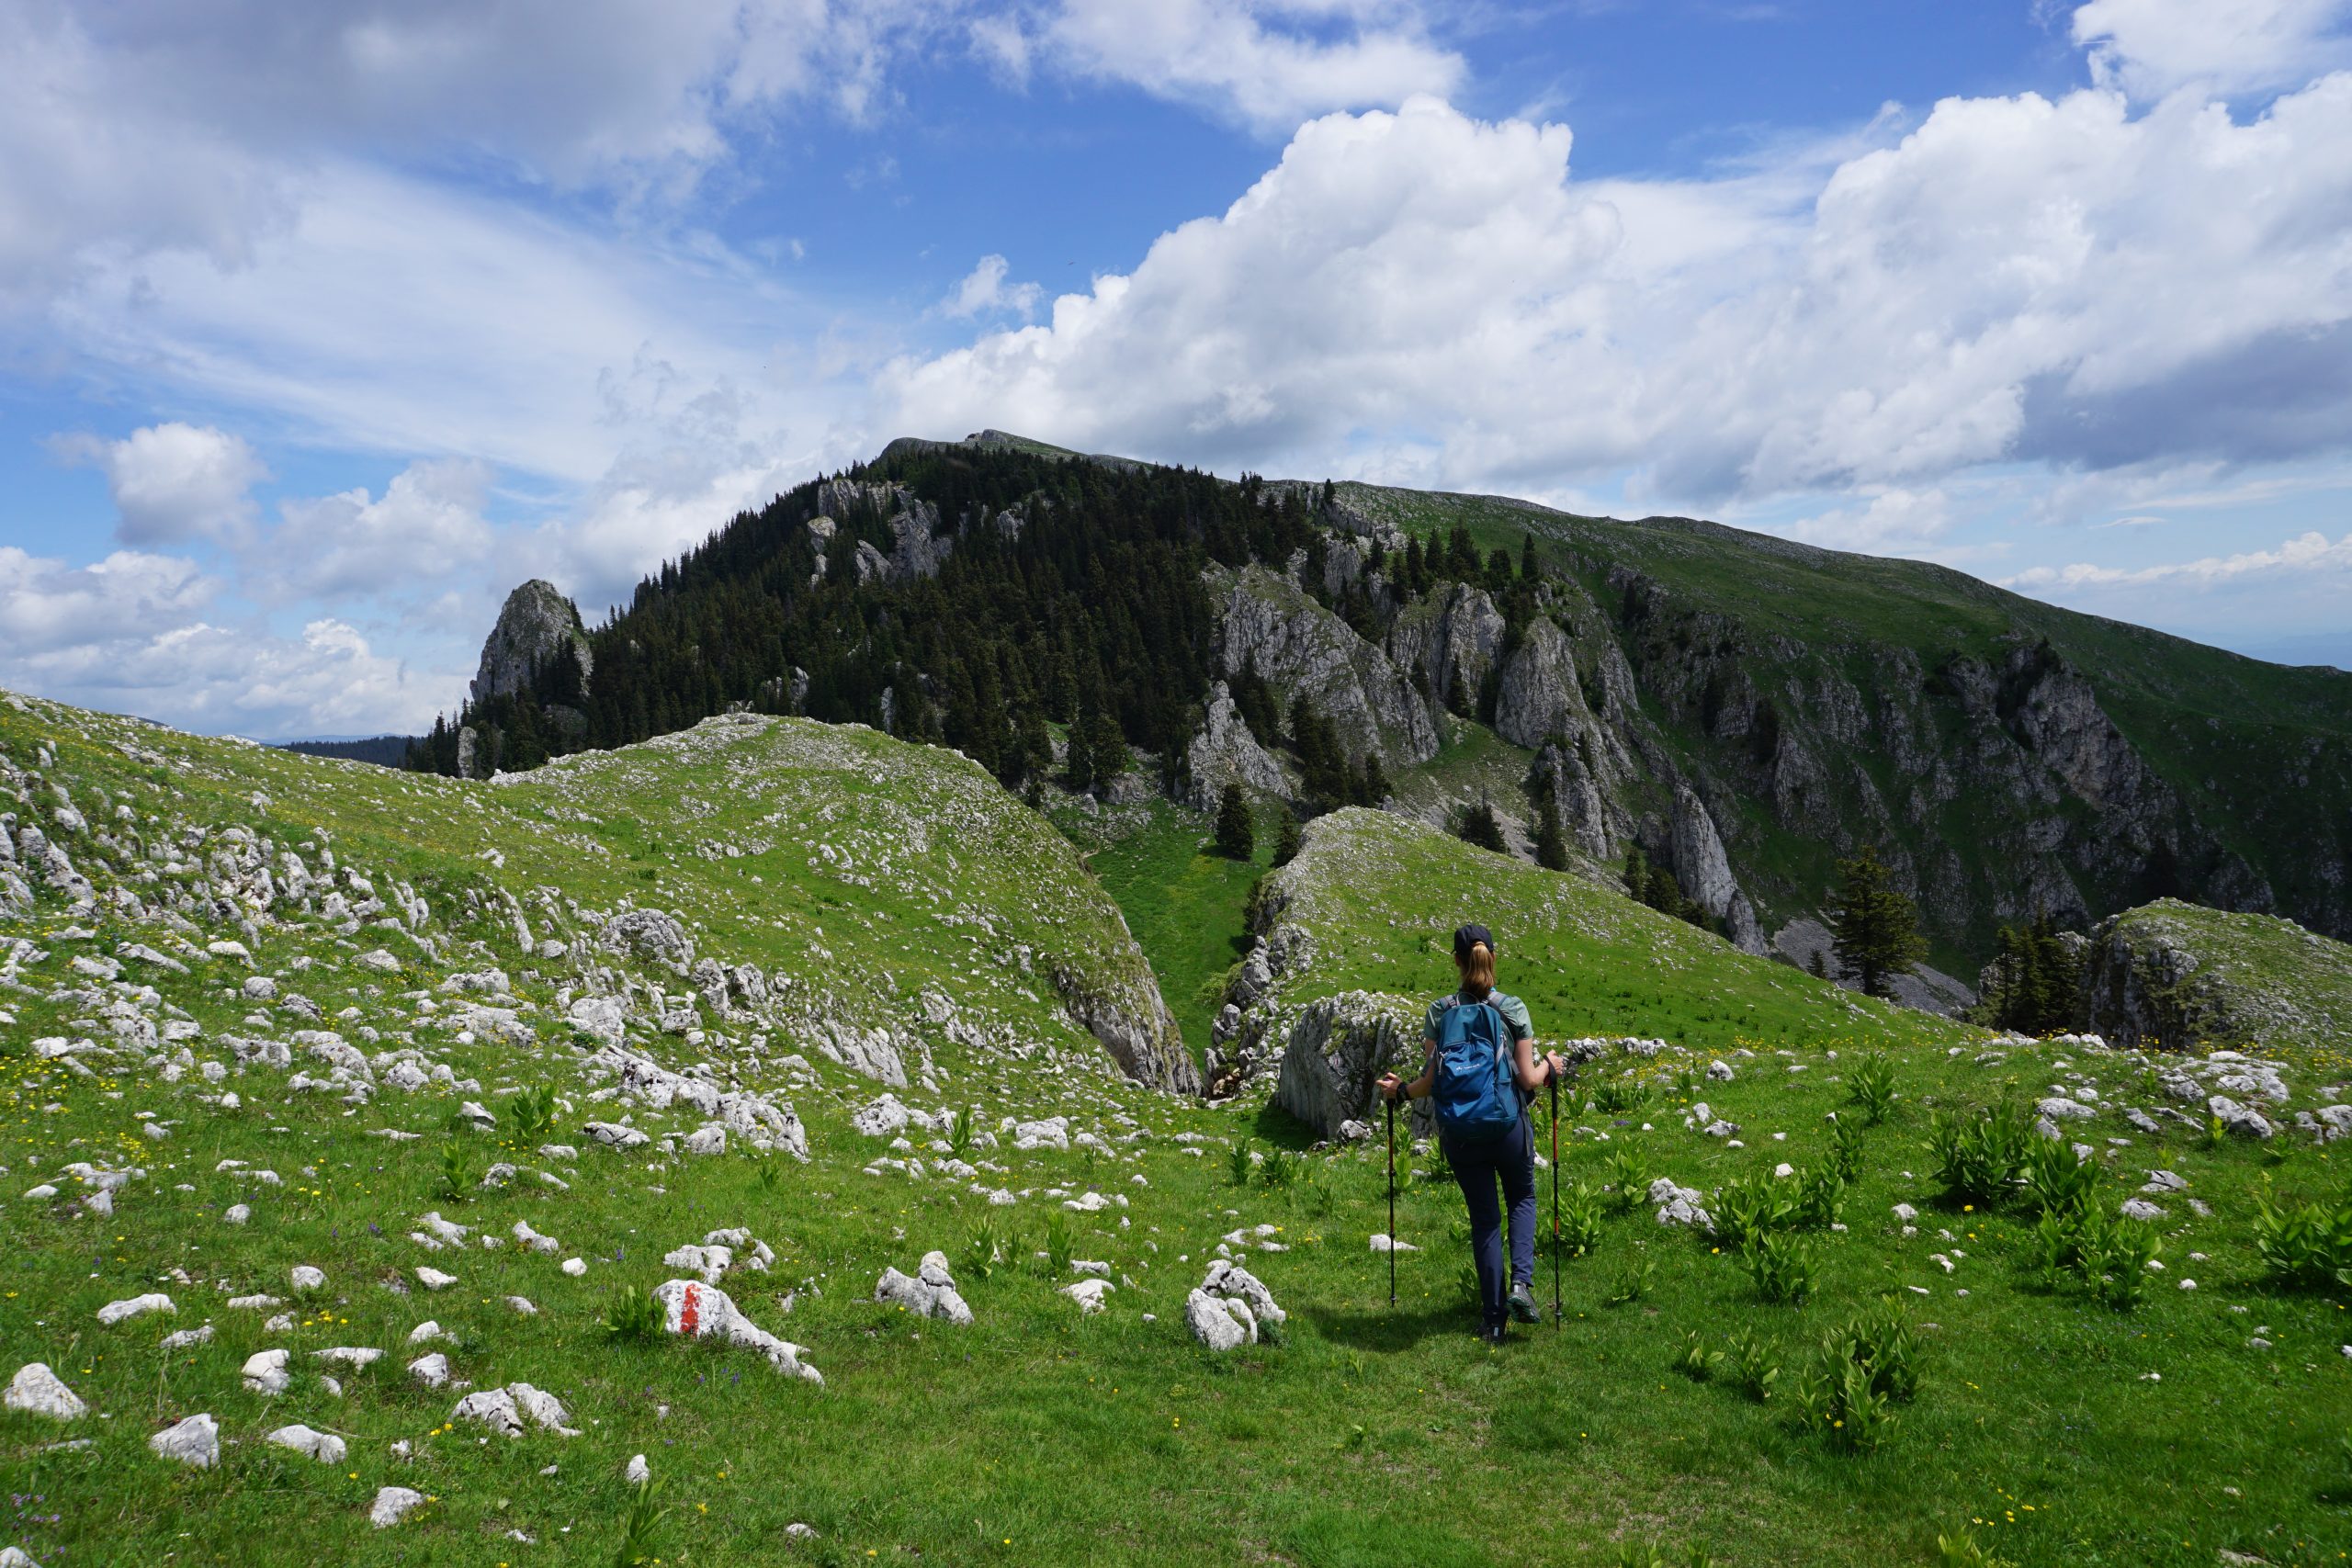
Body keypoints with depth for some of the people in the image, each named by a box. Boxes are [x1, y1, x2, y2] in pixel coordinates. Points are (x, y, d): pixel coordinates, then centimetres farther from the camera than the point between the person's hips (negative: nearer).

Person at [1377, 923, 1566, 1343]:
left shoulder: (1439, 1012, -4)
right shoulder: (1513, 1009, -8)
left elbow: (1430, 1082, -6)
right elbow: (1529, 1079, -8)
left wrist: (1398, 1091, 13)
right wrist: (1549, 1066, 13)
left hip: (1458, 1132, 1)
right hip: (1508, 1126, -1)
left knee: (1484, 1218, 15)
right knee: (1522, 1198, 25)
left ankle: (1493, 1319, 18)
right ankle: (1521, 1283, 4)